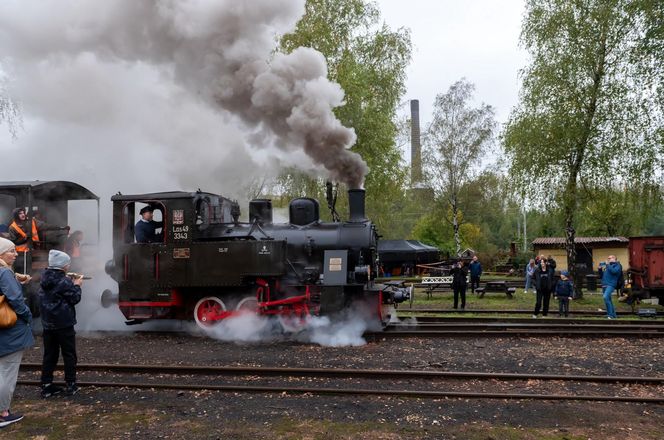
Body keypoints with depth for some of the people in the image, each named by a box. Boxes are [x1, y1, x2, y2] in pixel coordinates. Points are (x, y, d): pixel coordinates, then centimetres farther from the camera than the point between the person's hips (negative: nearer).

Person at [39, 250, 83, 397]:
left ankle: (46, 386, 13)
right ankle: (70, 385, 9)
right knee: (69, 355, 4)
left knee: (49, 355, 12)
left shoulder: (45, 279, 7)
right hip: (64, 324, -7)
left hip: (48, 324, 7)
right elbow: (74, 299, -11)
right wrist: (76, 285, 4)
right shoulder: (64, 281, -15)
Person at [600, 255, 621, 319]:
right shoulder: (608, 266, 26)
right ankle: (613, 315, 19)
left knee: (606, 297, -27)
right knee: (608, 300, 10)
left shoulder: (617, 265, 5)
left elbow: (614, 271, -17)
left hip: (610, 284, -8)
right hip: (604, 285, 8)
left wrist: (607, 265, -8)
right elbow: (602, 276, 27)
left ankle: (610, 314, -25)